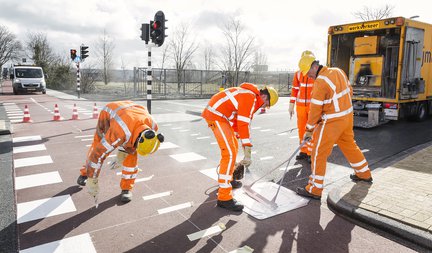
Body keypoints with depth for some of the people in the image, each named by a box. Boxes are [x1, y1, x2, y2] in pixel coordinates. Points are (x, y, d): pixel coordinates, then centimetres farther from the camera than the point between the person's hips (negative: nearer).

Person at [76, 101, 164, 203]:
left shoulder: (152, 126, -30)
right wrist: (91, 181, -28)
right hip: (108, 114, -3)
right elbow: (98, 153, -39)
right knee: (97, 147, 4)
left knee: (131, 154, -11)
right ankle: (85, 173, 34)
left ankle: (126, 188, 3)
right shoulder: (121, 133, -47)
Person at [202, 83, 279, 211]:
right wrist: (248, 153, -23)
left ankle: (227, 178, 40)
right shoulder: (250, 97, -16)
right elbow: (243, 124, -24)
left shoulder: (252, 97, 16)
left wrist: (237, 137, 32)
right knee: (230, 153, -15)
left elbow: (238, 121, 25)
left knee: (233, 146, 22)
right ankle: (224, 197, -12)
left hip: (220, 115, 11)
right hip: (216, 116, -11)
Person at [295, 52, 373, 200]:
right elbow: (349, 91, 14)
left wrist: (309, 130, -6)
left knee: (319, 153, -1)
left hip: (332, 122, -9)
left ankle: (315, 189, 4)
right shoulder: (338, 71, 4)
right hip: (348, 116, 9)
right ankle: (364, 174, 44)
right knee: (350, 145, 26)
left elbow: (316, 109, -17)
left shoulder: (320, 82, -21)